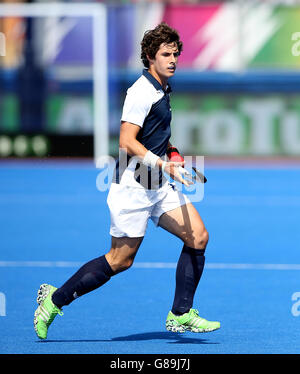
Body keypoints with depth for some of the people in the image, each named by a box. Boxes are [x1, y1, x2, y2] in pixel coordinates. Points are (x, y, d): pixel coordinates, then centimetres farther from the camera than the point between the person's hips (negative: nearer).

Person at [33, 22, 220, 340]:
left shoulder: (161, 90, 14)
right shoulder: (141, 92, -16)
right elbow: (127, 142, -24)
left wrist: (171, 153, 18)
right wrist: (164, 165, -28)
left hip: (158, 186, 9)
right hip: (132, 186, -9)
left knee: (198, 237, -2)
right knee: (120, 260, -3)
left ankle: (180, 315, 4)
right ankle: (55, 298, 11)